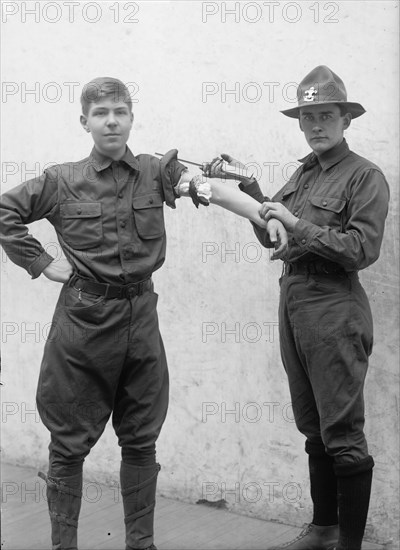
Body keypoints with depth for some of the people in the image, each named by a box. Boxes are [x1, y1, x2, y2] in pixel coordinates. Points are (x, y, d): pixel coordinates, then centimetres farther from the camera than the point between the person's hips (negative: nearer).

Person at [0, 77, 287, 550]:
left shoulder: (155, 172, 4)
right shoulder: (62, 181, -2)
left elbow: (210, 190, -7)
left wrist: (265, 216, -19)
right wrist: (41, 263, -4)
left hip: (140, 315, 2)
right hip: (83, 317, -2)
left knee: (140, 439, 11)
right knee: (70, 442, 5)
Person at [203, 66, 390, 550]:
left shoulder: (365, 177, -7)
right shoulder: (303, 173, 15)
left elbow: (362, 249, -17)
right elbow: (272, 237, 18)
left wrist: (298, 224, -18)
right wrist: (247, 186, 10)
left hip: (334, 312, -8)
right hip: (292, 304, 8)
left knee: (342, 435, -4)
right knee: (314, 429, 16)